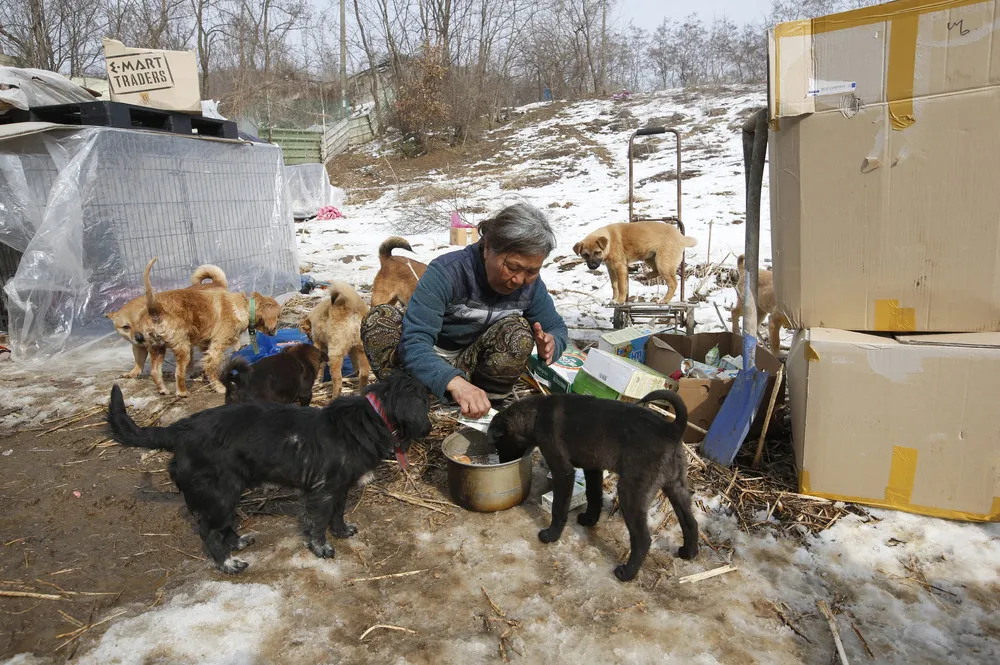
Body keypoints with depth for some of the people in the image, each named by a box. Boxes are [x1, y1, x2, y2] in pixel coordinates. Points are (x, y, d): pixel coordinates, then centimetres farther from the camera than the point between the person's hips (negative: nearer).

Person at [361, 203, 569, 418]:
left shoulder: (530, 284, -12)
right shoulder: (447, 272, -27)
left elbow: (557, 328, 3)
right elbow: (414, 342, -38)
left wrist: (550, 345, -24)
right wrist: (454, 382, -58)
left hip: (471, 366, 3)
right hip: (427, 366, -3)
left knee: (519, 330, -24)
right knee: (380, 318, -29)